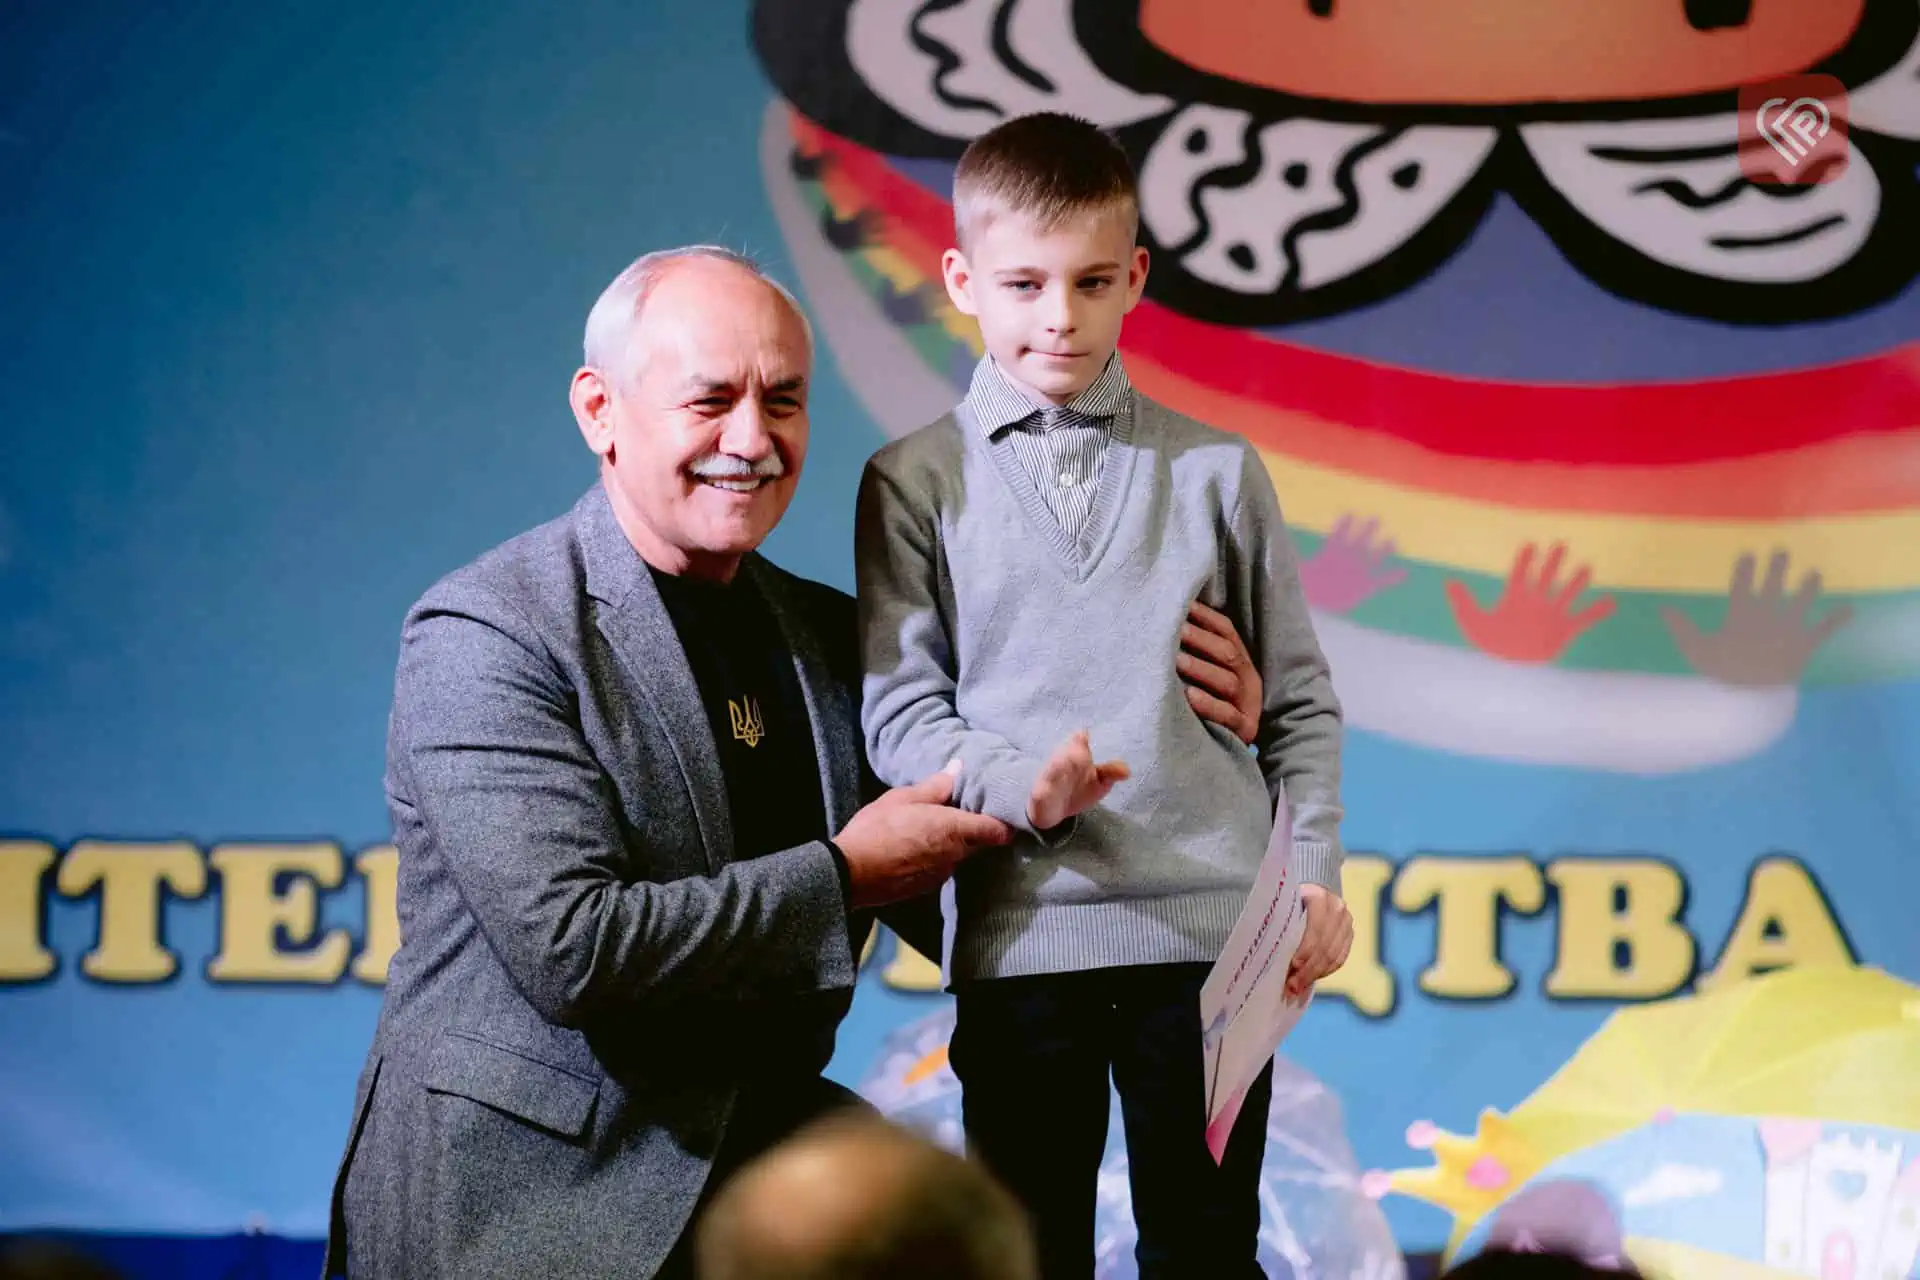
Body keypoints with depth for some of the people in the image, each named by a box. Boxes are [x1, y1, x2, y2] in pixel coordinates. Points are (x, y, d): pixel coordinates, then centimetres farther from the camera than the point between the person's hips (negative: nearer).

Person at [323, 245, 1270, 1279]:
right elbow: (568, 950, -21)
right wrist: (841, 879, -13)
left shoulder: (828, 636, 11)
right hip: (523, 1188, -7)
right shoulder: (484, 635, -11)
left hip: (755, 1140, 7)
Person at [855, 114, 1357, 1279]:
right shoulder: (915, 483, 4)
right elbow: (900, 710, 0)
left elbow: (1301, 699, 11)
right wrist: (1015, 782, -18)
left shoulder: (1218, 471, 8)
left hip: (1210, 926, 1)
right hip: (1019, 933, -1)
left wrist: (1316, 875, 3)